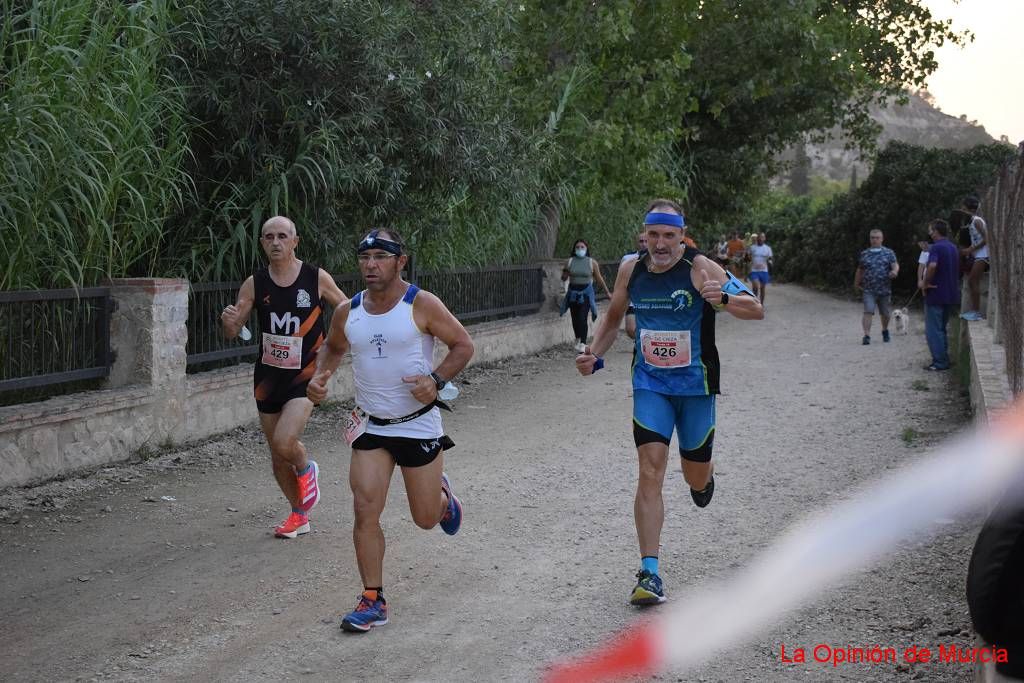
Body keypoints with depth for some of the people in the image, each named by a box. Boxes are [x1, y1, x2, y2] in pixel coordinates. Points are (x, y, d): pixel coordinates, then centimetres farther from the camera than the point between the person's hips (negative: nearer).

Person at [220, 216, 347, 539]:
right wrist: (228, 322, -22)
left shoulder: (317, 278, -7)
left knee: (284, 442, -23)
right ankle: (299, 515, 31)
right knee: (277, 457, 11)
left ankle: (306, 469, 12)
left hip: (305, 375, -3)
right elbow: (232, 333, 0)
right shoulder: (255, 284, -2)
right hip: (268, 376, 3)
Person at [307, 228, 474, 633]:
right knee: (365, 511, -8)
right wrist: (320, 376, 0)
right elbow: (333, 347, 20)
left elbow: (463, 345, -7)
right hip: (370, 426, 3)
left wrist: (437, 380, -22)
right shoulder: (347, 313, 0)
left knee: (426, 519, 7)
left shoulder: (422, 305, -13)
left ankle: (442, 495, 45)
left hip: (419, 425, -3)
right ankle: (373, 601, 3)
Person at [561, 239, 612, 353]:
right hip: (573, 292, 3)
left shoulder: (592, 262, 1)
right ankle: (578, 340, 29)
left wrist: (607, 292, 13)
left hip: (586, 293, -3)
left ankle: (583, 343, -16)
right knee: (575, 318, 8)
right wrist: (565, 273, -14)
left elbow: (599, 279, 9)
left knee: (582, 318, -15)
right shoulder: (570, 261, 4)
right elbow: (563, 278, 9)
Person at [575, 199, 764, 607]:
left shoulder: (699, 268, -14)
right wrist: (594, 356, 0)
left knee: (696, 478, 11)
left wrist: (723, 299, -38)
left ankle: (704, 476, 52)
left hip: (695, 385, -1)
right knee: (650, 469, -14)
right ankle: (649, 574, -13)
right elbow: (613, 318, 16)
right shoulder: (631, 271, -1)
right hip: (649, 385, 2)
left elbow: (756, 310, -18)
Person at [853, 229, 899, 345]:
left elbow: (895, 265, -6)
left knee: (885, 313, 14)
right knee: (868, 311, -15)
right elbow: (860, 270, 17)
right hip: (868, 290, -1)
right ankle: (867, 335, -16)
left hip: (884, 289, 1)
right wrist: (856, 284, 20)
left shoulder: (888, 252, 4)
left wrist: (895, 271, -29)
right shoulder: (864, 254, 8)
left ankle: (885, 331, 39)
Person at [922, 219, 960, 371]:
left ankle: (939, 362, -2)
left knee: (933, 330, -1)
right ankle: (944, 359, 20)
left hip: (936, 295, -8)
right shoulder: (954, 248, 13)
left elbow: (932, 266, -33)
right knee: (941, 328, 18)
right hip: (951, 295, 8)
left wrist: (926, 283, -20)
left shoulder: (936, 248, -15)